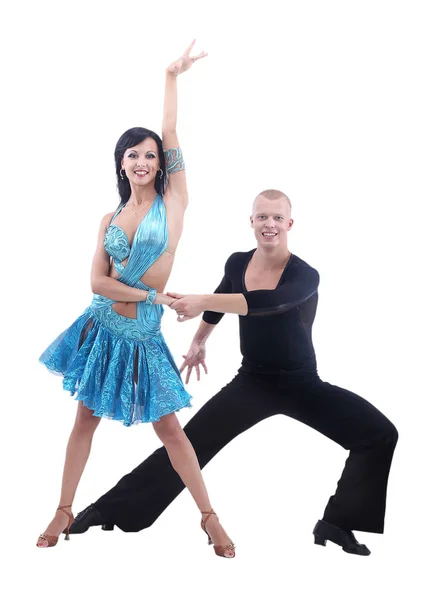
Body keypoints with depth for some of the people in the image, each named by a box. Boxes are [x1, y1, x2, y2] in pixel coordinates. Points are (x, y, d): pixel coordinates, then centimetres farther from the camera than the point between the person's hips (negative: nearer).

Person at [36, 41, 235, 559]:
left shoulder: (173, 201, -3)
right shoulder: (109, 220, 5)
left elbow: (171, 135, -10)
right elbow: (98, 282, -3)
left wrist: (171, 76, -11)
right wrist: (151, 295, -10)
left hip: (143, 336, -3)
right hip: (101, 328, 3)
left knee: (169, 428, 2)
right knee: (86, 418, 11)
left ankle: (209, 516, 14)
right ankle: (64, 513, 23)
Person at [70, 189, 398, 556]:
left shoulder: (305, 276, -19)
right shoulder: (237, 264, -5)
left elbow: (265, 302, -41)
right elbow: (221, 301, 19)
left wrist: (203, 302, -52)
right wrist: (199, 342, 30)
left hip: (302, 385, -2)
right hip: (253, 381, 2)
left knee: (381, 434, -19)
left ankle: (336, 523, -5)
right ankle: (108, 510, 2)